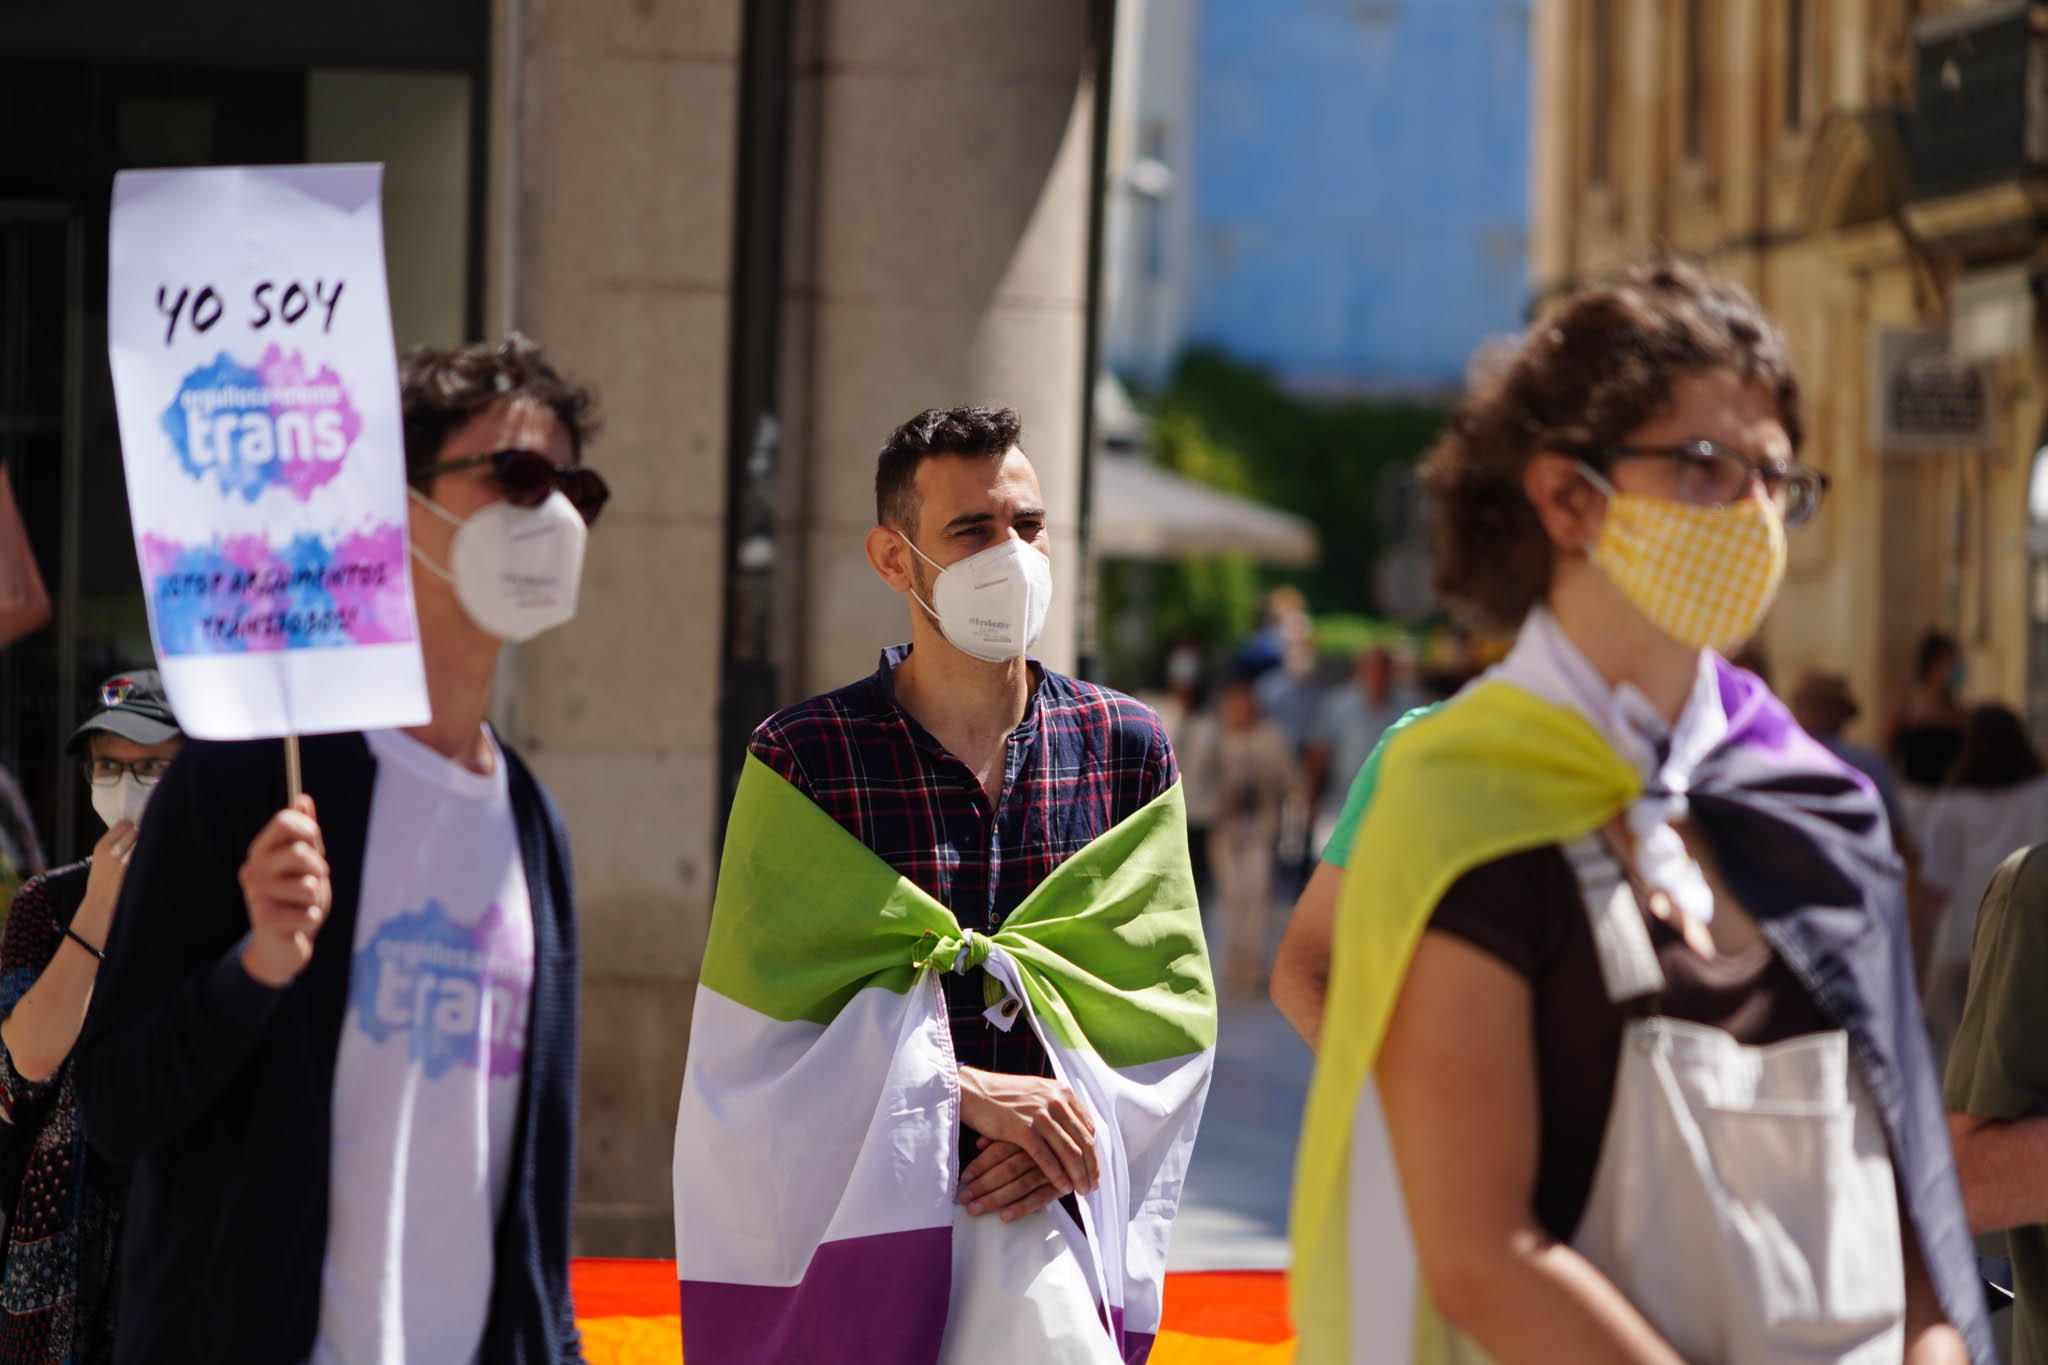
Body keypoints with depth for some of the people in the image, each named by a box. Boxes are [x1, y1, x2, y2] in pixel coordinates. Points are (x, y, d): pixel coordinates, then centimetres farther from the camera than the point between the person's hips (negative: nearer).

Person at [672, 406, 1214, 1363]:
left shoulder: (1126, 748, 8)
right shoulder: (803, 760, 0)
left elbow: (1168, 1007, 8)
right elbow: (766, 1019, -5)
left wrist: (1072, 1135, -8)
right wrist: (963, 1090, -14)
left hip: (1046, 1219, 2)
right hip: (850, 1210, -1)